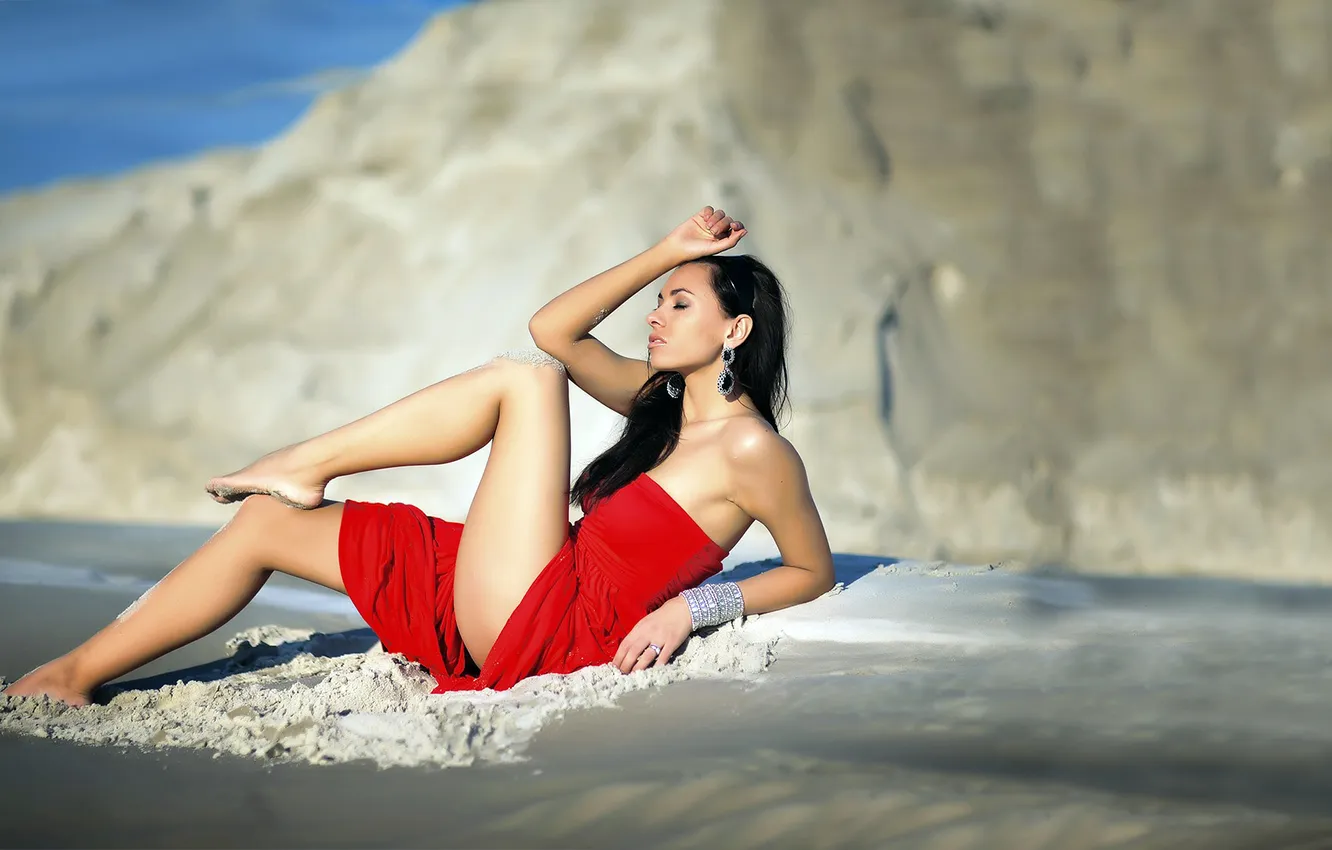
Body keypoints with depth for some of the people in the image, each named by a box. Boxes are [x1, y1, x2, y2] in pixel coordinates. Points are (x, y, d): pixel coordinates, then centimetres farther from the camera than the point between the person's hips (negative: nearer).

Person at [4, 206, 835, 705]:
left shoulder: (752, 449, -8)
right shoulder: (661, 402, 15)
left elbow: (816, 569, -2)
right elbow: (554, 329, 15)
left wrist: (692, 604, -9)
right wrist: (664, 255, 13)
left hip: (546, 630, -9)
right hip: (491, 608, 9)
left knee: (525, 378, -15)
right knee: (265, 525, 7)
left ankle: (304, 465, -1)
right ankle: (80, 674, 6)